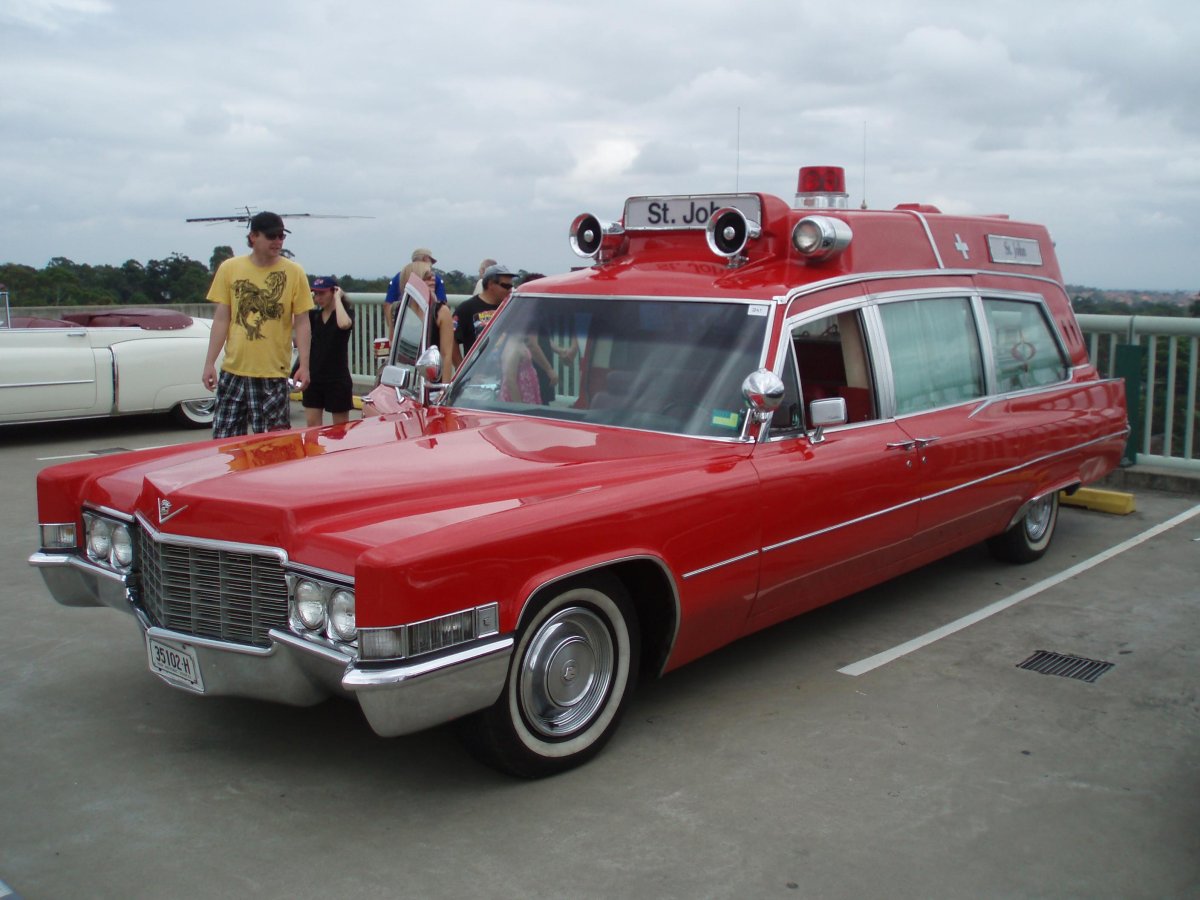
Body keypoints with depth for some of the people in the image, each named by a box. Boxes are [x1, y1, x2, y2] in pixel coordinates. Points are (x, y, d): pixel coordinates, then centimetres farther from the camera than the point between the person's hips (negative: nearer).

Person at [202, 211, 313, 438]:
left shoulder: (294, 272, 0)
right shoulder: (229, 269, 4)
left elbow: (301, 322, 1)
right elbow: (221, 319, 6)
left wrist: (304, 365, -6)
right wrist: (209, 363, 2)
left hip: (274, 373, -2)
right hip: (233, 370, 2)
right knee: (225, 441, 6)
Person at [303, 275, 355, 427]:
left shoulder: (346, 313, -5)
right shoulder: (313, 315, 9)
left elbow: (344, 324, -30)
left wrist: (337, 299, -18)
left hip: (337, 379, -5)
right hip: (314, 377, 5)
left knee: (340, 427, 5)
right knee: (312, 424, 4)